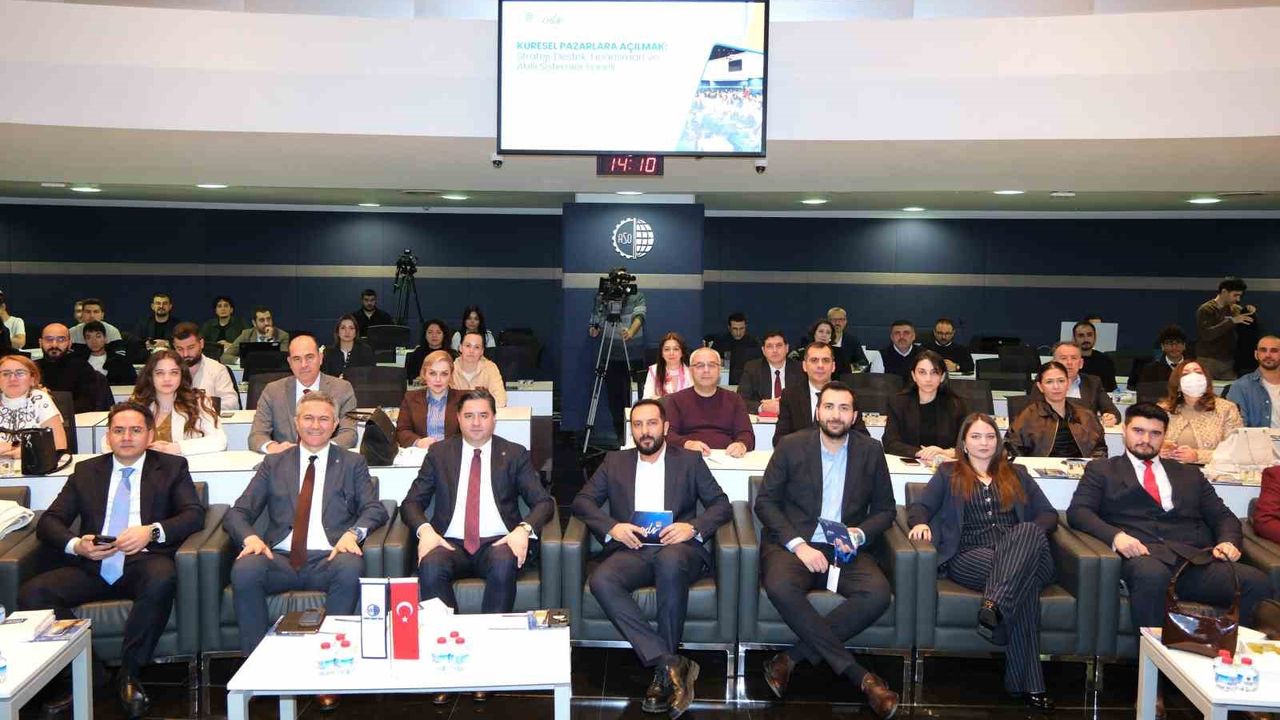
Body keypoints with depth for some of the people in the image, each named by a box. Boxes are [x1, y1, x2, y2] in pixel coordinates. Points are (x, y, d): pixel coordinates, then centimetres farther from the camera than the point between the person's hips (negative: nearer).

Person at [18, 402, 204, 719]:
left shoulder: (172, 467, 13)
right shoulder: (86, 471, 19)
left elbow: (195, 514, 0)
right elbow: (48, 522, 12)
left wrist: (151, 531, -19)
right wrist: (76, 544, -10)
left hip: (143, 563, -3)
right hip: (92, 567, 3)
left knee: (162, 580, -37)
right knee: (31, 593, -24)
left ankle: (128, 674, -20)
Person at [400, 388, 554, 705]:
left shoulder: (514, 455, 12)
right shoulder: (439, 453, 14)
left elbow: (544, 502, 6)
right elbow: (411, 503, 10)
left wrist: (524, 529, -16)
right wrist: (425, 529, -12)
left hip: (497, 544, -1)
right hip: (450, 544, 1)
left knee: (504, 564, -37)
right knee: (431, 567, -34)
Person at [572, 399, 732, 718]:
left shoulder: (689, 460, 16)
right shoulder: (615, 462, 20)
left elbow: (722, 505, 10)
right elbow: (582, 500, 12)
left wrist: (693, 528, -10)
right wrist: (611, 527, -7)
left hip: (677, 548, -2)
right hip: (631, 550, 2)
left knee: (670, 561, -39)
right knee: (601, 581, -31)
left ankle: (664, 670, -27)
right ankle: (671, 664, -31)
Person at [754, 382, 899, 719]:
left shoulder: (871, 452, 7)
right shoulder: (791, 446, 2)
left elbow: (884, 510, 13)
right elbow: (765, 502, -1)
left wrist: (860, 533, -9)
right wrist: (798, 545, -15)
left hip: (845, 550, 2)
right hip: (792, 543, -2)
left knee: (878, 593, -29)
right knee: (780, 587, -35)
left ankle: (793, 656, -20)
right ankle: (859, 676, -25)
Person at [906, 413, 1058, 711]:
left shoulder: (1017, 474, 27)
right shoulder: (948, 474, 21)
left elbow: (1049, 514, 18)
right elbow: (919, 506, 8)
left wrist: (1029, 534, -5)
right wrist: (921, 523, -18)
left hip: (1020, 550, 2)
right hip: (968, 556, -2)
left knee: (1029, 532, -37)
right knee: (1024, 581, -35)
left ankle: (994, 605, -48)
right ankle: (1027, 682, -35)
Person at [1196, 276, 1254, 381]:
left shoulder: (1235, 309, 8)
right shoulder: (1205, 310, -9)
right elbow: (1206, 334, -22)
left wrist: (1248, 312, -2)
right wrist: (1232, 321, -25)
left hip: (1228, 361, 5)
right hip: (1208, 361, -5)